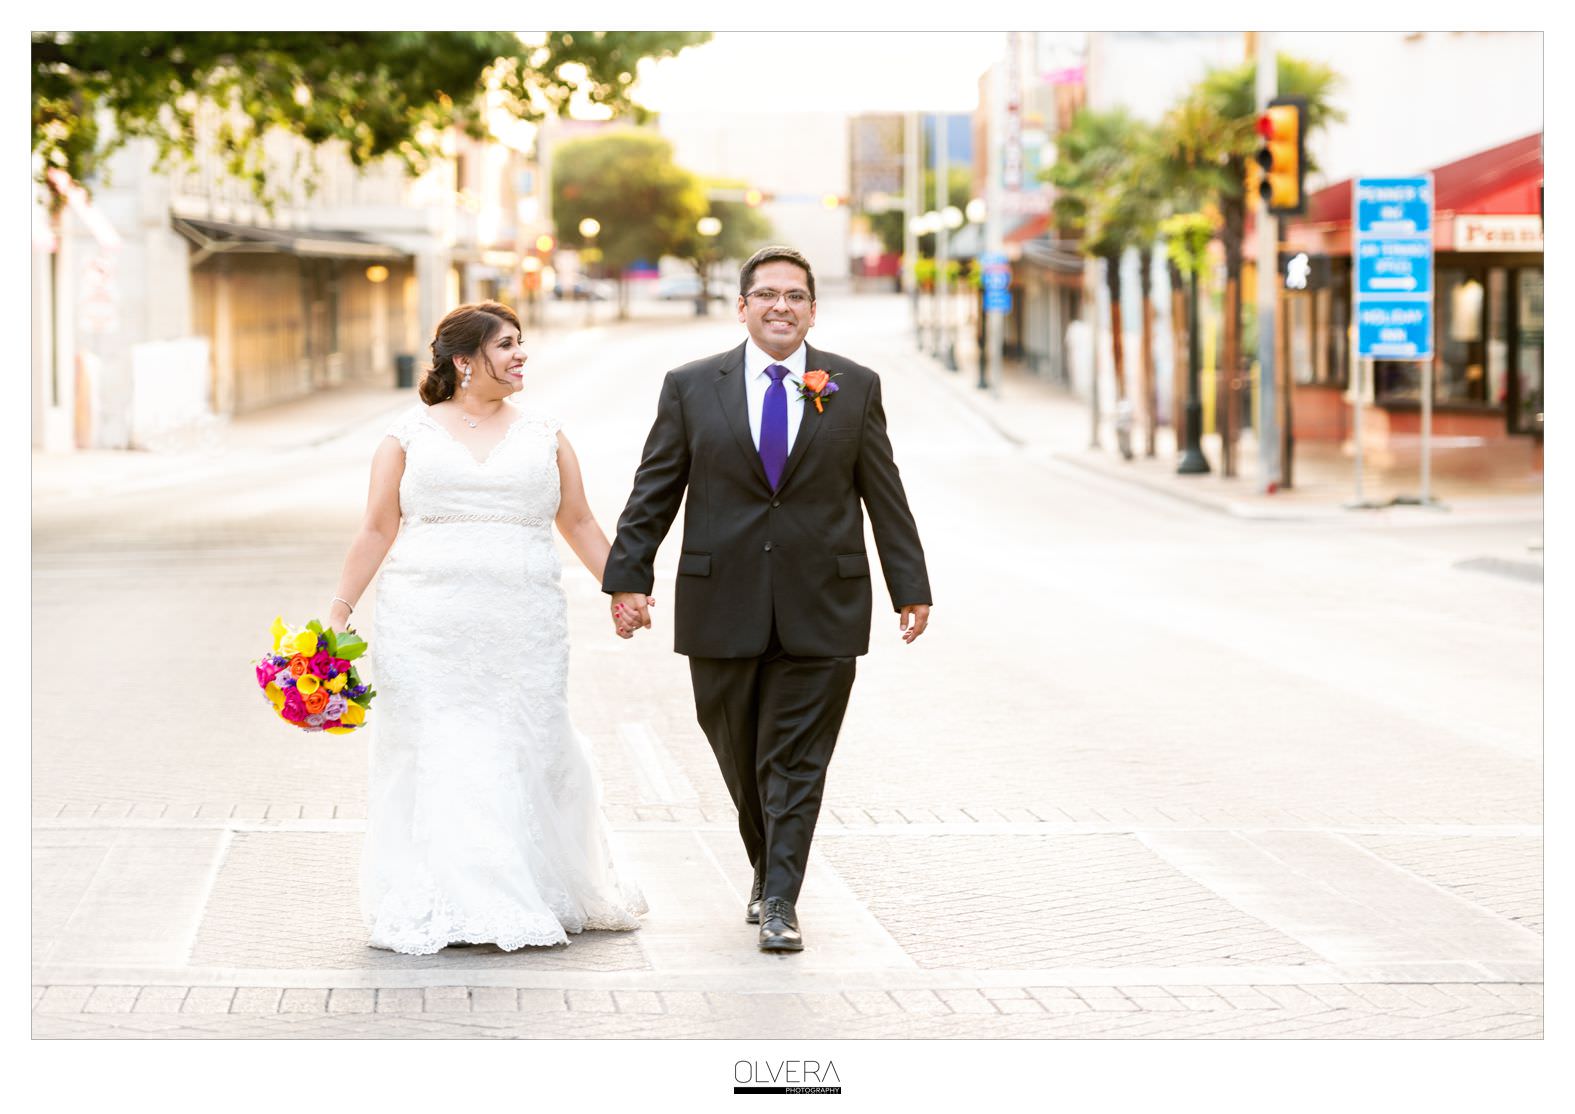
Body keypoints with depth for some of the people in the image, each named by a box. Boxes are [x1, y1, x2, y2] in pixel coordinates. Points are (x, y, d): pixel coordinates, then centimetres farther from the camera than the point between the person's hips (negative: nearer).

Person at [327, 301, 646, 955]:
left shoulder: (544, 438, 12)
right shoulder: (411, 435, 6)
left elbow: (579, 524, 15)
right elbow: (378, 529, 5)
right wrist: (339, 609, 1)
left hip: (522, 628, 1)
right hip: (426, 625, -1)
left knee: (526, 752, 1)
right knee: (432, 756, -2)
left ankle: (533, 897, 13)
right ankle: (434, 909, 4)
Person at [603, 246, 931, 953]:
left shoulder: (855, 388, 4)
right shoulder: (691, 387, 4)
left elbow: (884, 494, 6)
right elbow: (653, 492, 4)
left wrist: (910, 590, 4)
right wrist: (627, 577, -3)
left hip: (822, 609, -1)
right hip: (723, 604, 1)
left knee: (797, 759, -3)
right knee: (739, 752, 11)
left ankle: (779, 904, -2)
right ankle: (768, 871, 31)